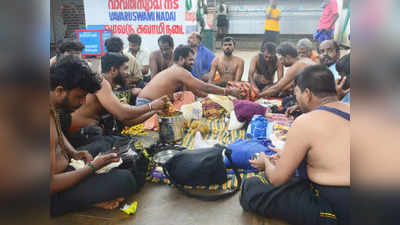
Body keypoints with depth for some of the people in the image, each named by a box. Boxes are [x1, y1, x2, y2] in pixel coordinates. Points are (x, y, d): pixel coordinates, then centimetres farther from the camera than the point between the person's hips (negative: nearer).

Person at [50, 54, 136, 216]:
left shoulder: (53, 107, 0)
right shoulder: (48, 124, -31)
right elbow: (50, 185, -28)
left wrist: (73, 153, 2)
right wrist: (92, 167, -19)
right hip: (54, 196, -10)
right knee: (124, 180, -25)